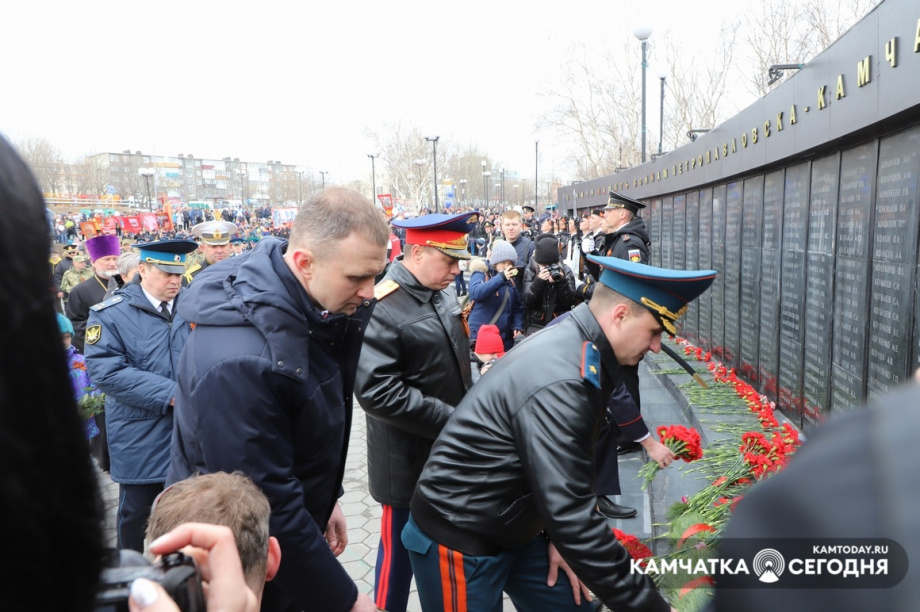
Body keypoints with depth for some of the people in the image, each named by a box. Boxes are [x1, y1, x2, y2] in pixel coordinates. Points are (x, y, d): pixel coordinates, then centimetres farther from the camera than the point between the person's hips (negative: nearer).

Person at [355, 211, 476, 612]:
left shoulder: (442, 294, 3)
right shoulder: (382, 307, -22)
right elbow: (377, 391, -28)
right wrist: (451, 420, -24)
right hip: (409, 460, -7)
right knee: (402, 548, 10)